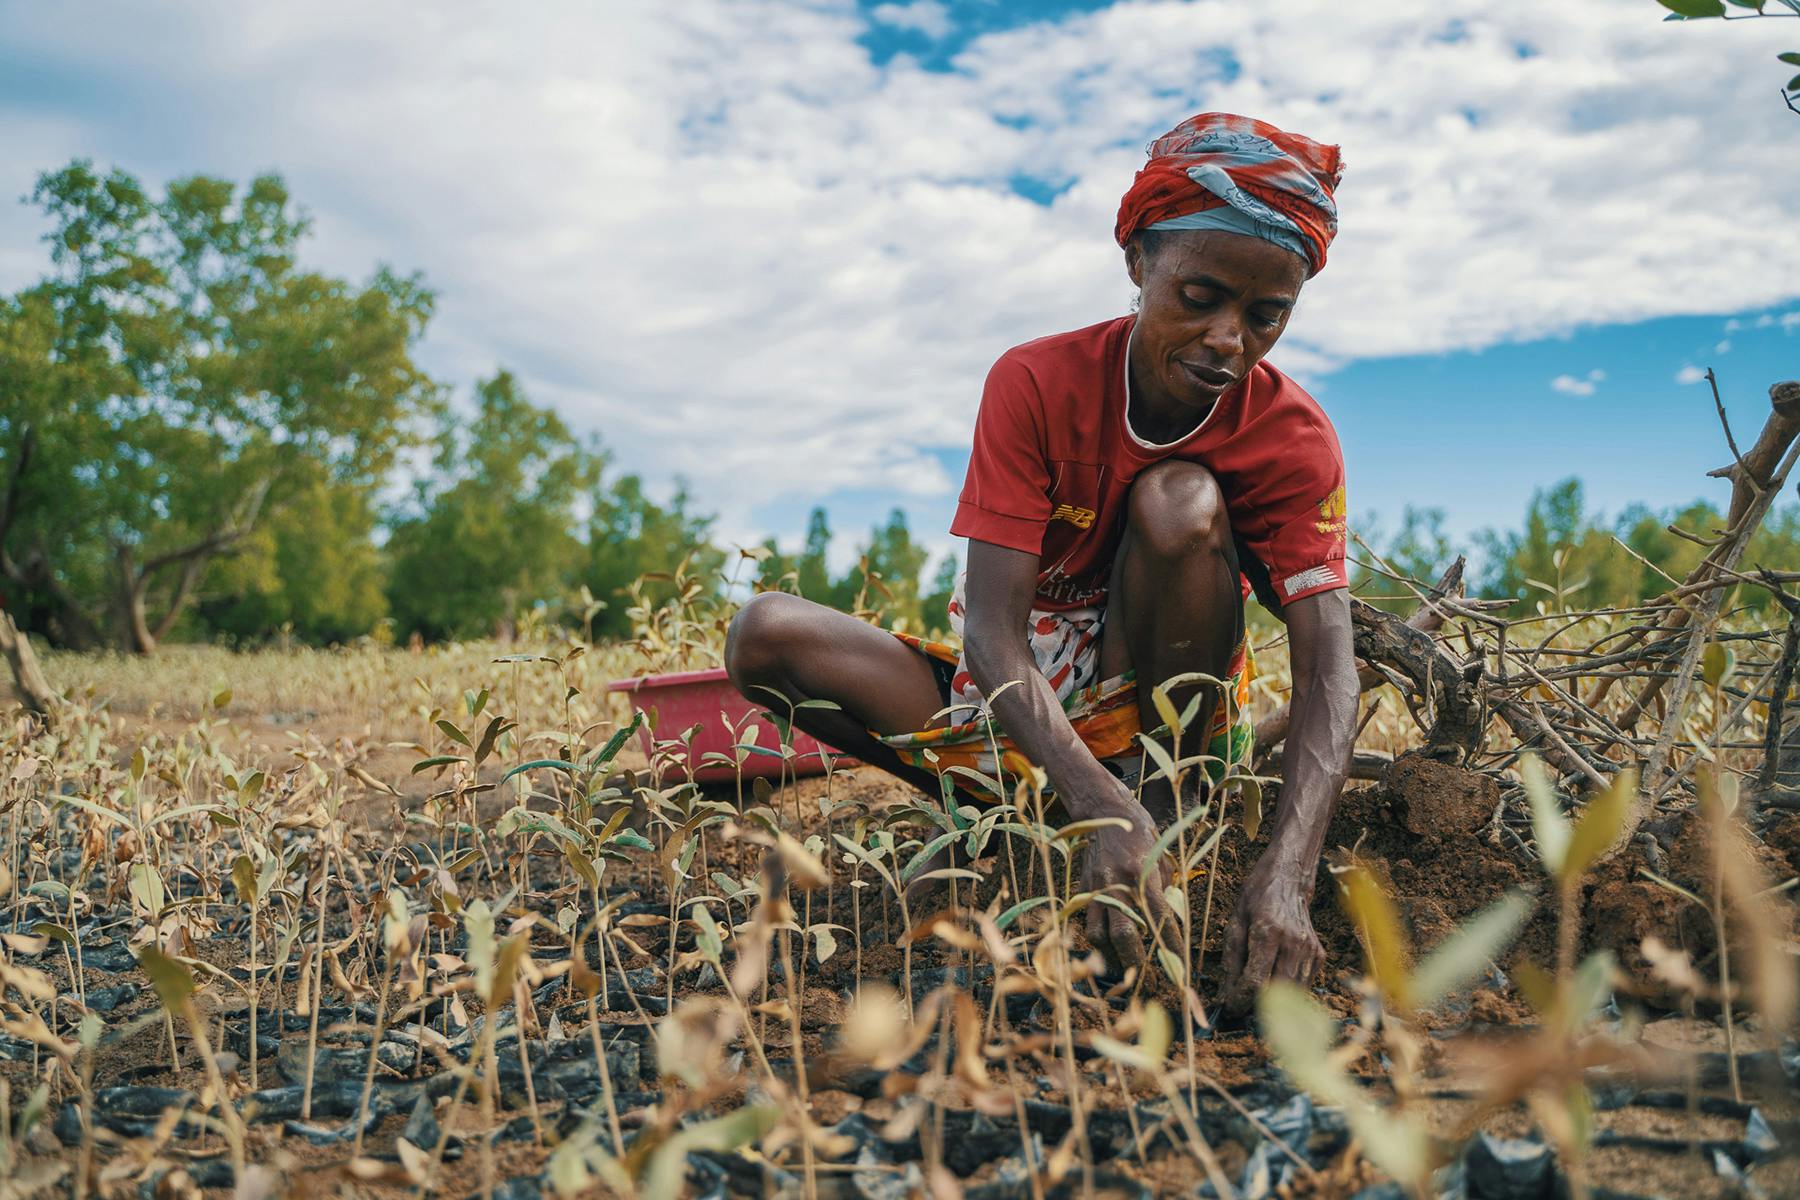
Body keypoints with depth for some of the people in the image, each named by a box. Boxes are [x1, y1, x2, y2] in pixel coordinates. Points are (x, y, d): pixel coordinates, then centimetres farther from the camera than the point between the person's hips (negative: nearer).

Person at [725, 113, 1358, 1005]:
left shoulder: (1295, 436, -15)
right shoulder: (1037, 384, -17)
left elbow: (1328, 669, -25)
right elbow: (991, 626, -25)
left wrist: (1287, 873, -43)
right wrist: (1099, 806, -42)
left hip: (1155, 709, -1)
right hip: (1015, 713, 2)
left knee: (1181, 498, -27)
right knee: (767, 633, -20)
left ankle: (1174, 800, -14)